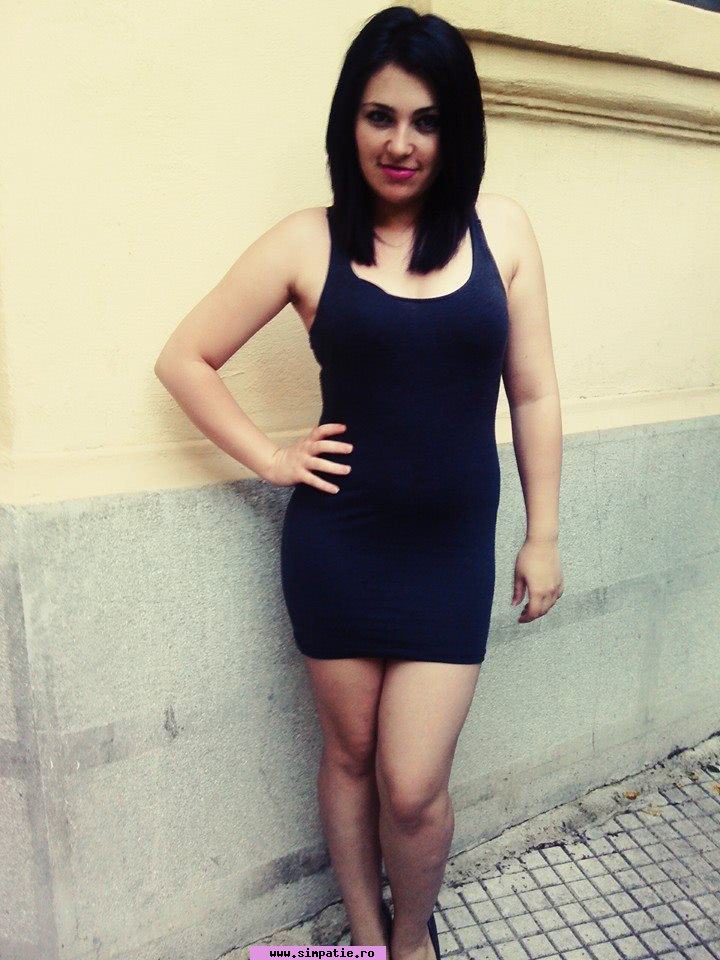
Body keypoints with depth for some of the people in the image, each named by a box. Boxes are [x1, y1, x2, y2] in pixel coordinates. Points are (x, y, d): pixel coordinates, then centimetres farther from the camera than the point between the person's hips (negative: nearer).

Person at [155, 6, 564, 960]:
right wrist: (270, 458, -4)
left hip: (454, 550, 1)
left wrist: (543, 537, 6)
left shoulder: (501, 229, 1)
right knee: (350, 755, 16)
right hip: (337, 547, 0)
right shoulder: (308, 241, -3)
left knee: (413, 788, 3)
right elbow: (184, 358, 3)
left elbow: (533, 394, 4)